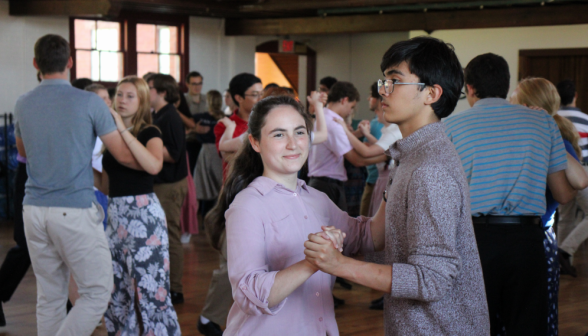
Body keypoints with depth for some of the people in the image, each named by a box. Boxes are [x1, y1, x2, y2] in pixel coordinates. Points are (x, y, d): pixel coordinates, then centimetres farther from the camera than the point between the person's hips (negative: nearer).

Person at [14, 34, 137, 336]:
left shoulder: (23, 105, 8)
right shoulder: (90, 102, -6)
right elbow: (124, 156, -3)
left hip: (35, 209, 6)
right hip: (75, 211, -5)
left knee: (49, 297, 12)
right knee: (97, 292, 2)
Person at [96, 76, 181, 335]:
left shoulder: (149, 133, -3)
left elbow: (154, 165, -27)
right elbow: (106, 185, 18)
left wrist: (123, 130, -24)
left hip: (143, 214, -7)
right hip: (115, 214, 7)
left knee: (150, 287, -8)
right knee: (115, 288, 11)